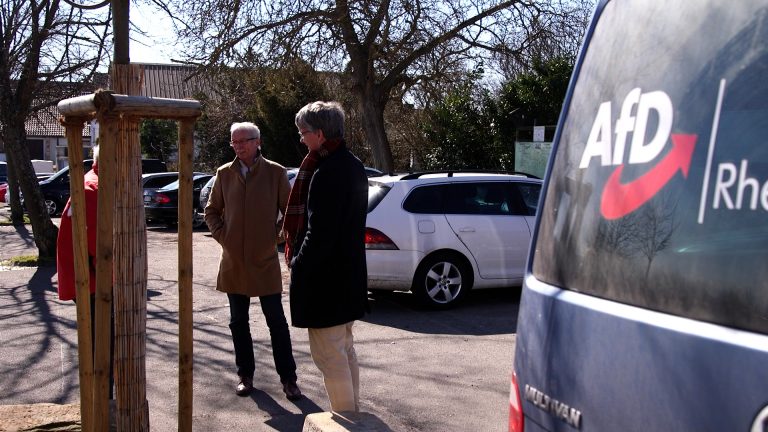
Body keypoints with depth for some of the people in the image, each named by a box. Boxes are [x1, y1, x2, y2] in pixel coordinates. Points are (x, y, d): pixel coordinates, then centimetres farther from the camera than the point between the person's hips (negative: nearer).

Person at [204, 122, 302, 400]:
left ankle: (288, 378, 10)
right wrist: (222, 236, 0)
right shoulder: (224, 174, 4)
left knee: (276, 322, 1)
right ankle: (245, 375, 25)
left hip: (265, 261, -3)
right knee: (238, 322, 11)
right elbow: (211, 211, 13)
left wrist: (276, 237, -5)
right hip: (233, 262, 3)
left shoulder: (275, 173, -4)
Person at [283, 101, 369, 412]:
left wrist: (298, 264, -8)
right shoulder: (353, 166, 8)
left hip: (324, 278, -10)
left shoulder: (327, 173, -22)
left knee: (329, 356, 0)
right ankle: (352, 410, 34)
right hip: (350, 273, 10)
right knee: (345, 350, 21)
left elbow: (319, 233, -24)